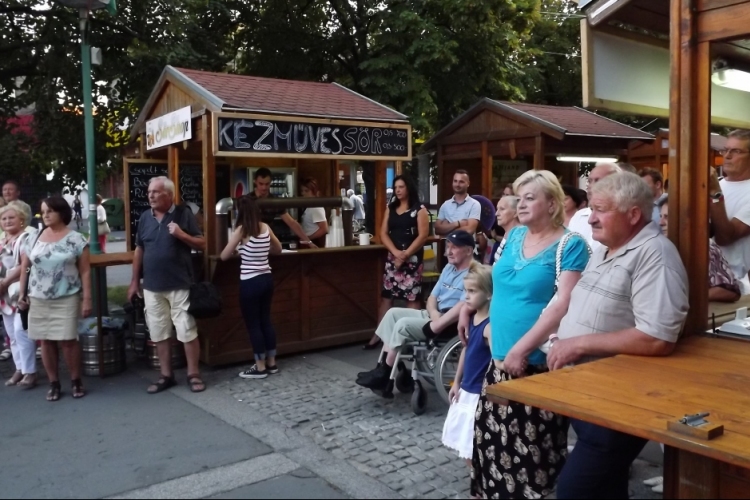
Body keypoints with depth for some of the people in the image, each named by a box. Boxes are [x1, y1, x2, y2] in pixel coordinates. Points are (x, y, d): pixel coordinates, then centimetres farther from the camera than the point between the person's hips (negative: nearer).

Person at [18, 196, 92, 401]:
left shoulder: (76, 239, -5)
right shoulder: (33, 239, 6)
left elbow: (85, 271, -5)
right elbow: (24, 267, 12)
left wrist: (87, 298, -9)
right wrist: (22, 293, 5)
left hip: (67, 299, -4)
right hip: (38, 300, 4)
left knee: (67, 340, -3)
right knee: (45, 341, 7)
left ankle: (76, 381, 14)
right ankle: (54, 383, 17)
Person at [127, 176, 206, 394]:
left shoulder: (184, 214, -4)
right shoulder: (145, 217, 9)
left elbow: (202, 244, -3)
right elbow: (139, 250, 14)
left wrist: (182, 235, -19)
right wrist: (135, 281, 12)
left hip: (180, 285, -4)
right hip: (152, 287, 4)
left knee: (188, 331, 0)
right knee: (159, 333, 10)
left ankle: (194, 374, 13)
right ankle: (166, 375, 22)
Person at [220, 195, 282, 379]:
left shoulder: (241, 230, -12)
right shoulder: (266, 228, 3)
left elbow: (224, 256, -6)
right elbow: (278, 249, 19)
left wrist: (237, 251, 13)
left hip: (250, 282, -6)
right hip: (266, 279, 6)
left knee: (253, 324, 4)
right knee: (266, 320, 16)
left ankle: (260, 367, 11)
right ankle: (271, 363, 24)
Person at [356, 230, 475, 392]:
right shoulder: (449, 268, 14)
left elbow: (463, 308, -26)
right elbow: (432, 297, 14)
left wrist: (434, 326, -25)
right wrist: (433, 313, -9)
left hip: (451, 325, -10)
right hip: (434, 316, 10)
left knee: (403, 324, -21)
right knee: (393, 313, 0)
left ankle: (385, 374, -8)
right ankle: (384, 365, -3)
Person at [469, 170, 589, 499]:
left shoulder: (571, 245, -10)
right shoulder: (513, 236, 11)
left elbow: (562, 305, -18)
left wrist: (521, 349, -21)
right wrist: (493, 322, 12)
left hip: (539, 363, -6)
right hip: (500, 358, 6)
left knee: (533, 448, 0)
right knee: (492, 438, 11)